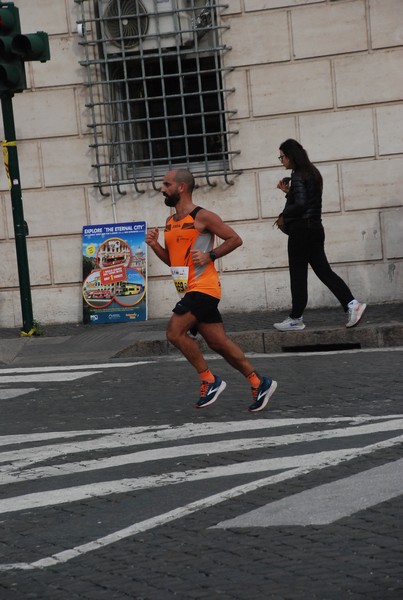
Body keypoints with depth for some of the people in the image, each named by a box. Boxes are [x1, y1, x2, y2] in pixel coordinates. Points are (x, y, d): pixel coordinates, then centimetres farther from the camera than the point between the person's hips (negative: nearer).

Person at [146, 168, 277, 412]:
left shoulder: (202, 217, -9)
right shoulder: (170, 223, 16)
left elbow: (235, 239, -7)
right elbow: (172, 260, 23)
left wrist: (210, 256, -16)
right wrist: (155, 245, 6)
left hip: (203, 287, -8)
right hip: (189, 290, 8)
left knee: (175, 332, -16)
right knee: (219, 342, 6)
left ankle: (210, 381, -5)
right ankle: (259, 383, 12)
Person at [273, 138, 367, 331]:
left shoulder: (298, 177, -13)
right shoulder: (312, 173, 15)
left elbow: (300, 205, -22)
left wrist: (283, 216, -8)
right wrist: (288, 191, 14)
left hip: (301, 229, -9)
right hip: (315, 227, 9)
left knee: (298, 274, -1)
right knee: (323, 270, 7)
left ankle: (296, 319, 6)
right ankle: (351, 304, -5)